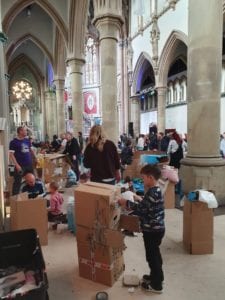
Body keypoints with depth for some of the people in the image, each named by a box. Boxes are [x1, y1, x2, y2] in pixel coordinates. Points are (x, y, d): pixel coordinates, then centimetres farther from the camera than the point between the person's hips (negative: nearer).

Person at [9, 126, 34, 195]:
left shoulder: (27, 140, 7)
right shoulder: (14, 142, -9)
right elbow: (11, 155, -12)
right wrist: (17, 165, -19)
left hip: (29, 165, 6)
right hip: (20, 166, -6)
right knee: (17, 182, -1)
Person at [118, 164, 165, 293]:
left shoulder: (152, 193, -26)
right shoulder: (156, 190, 5)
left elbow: (141, 208, -24)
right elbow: (146, 208, 11)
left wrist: (126, 203, -15)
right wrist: (131, 204, 6)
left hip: (152, 230, -10)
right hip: (156, 228, 10)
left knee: (152, 256, 6)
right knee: (155, 254, 24)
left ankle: (156, 285, 22)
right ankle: (157, 276, 42)